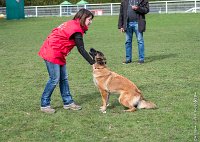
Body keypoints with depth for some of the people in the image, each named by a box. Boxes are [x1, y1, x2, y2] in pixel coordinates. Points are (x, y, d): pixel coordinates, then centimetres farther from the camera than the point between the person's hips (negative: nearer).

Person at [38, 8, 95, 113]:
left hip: (58, 54, 10)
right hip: (52, 53, -10)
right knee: (54, 79, -6)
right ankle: (44, 105, 4)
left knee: (63, 78, 11)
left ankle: (68, 102, 18)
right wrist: (92, 63, -17)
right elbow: (81, 50, -19)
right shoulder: (76, 29, -17)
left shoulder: (72, 24, 13)